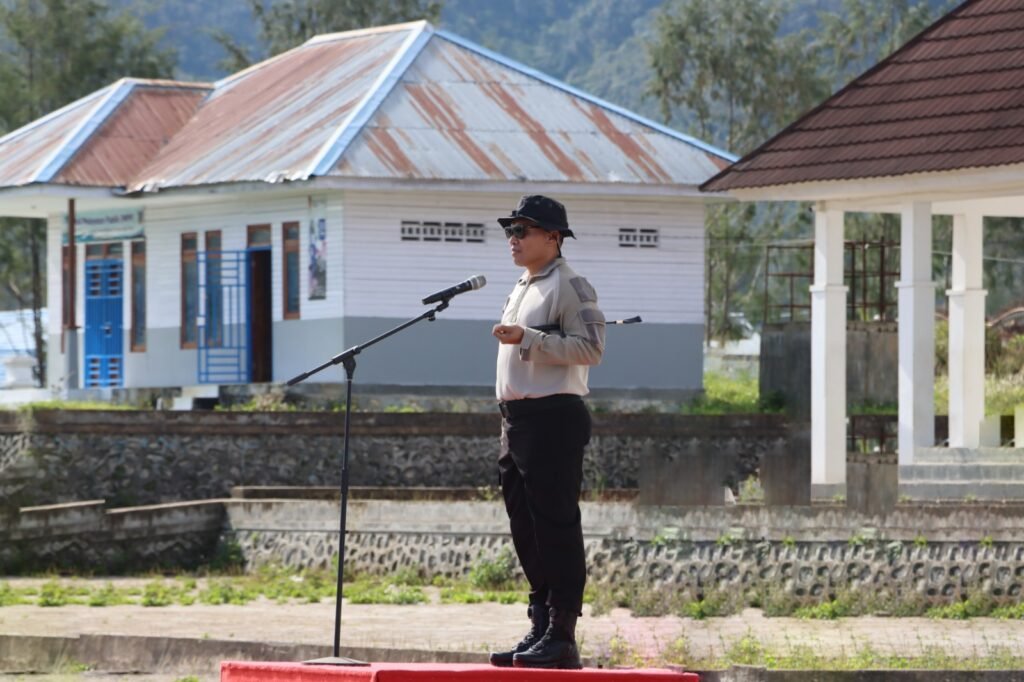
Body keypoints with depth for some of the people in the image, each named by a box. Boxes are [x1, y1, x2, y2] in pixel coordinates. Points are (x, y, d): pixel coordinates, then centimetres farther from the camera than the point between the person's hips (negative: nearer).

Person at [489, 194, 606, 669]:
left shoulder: (568, 287, -8)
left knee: (556, 526, -9)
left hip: (553, 417, -10)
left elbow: (590, 347, -19)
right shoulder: (522, 289, 21)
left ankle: (562, 637, -10)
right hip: (517, 417, 10)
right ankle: (540, 627, 15)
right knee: (525, 528, 10)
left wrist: (527, 337, -23)